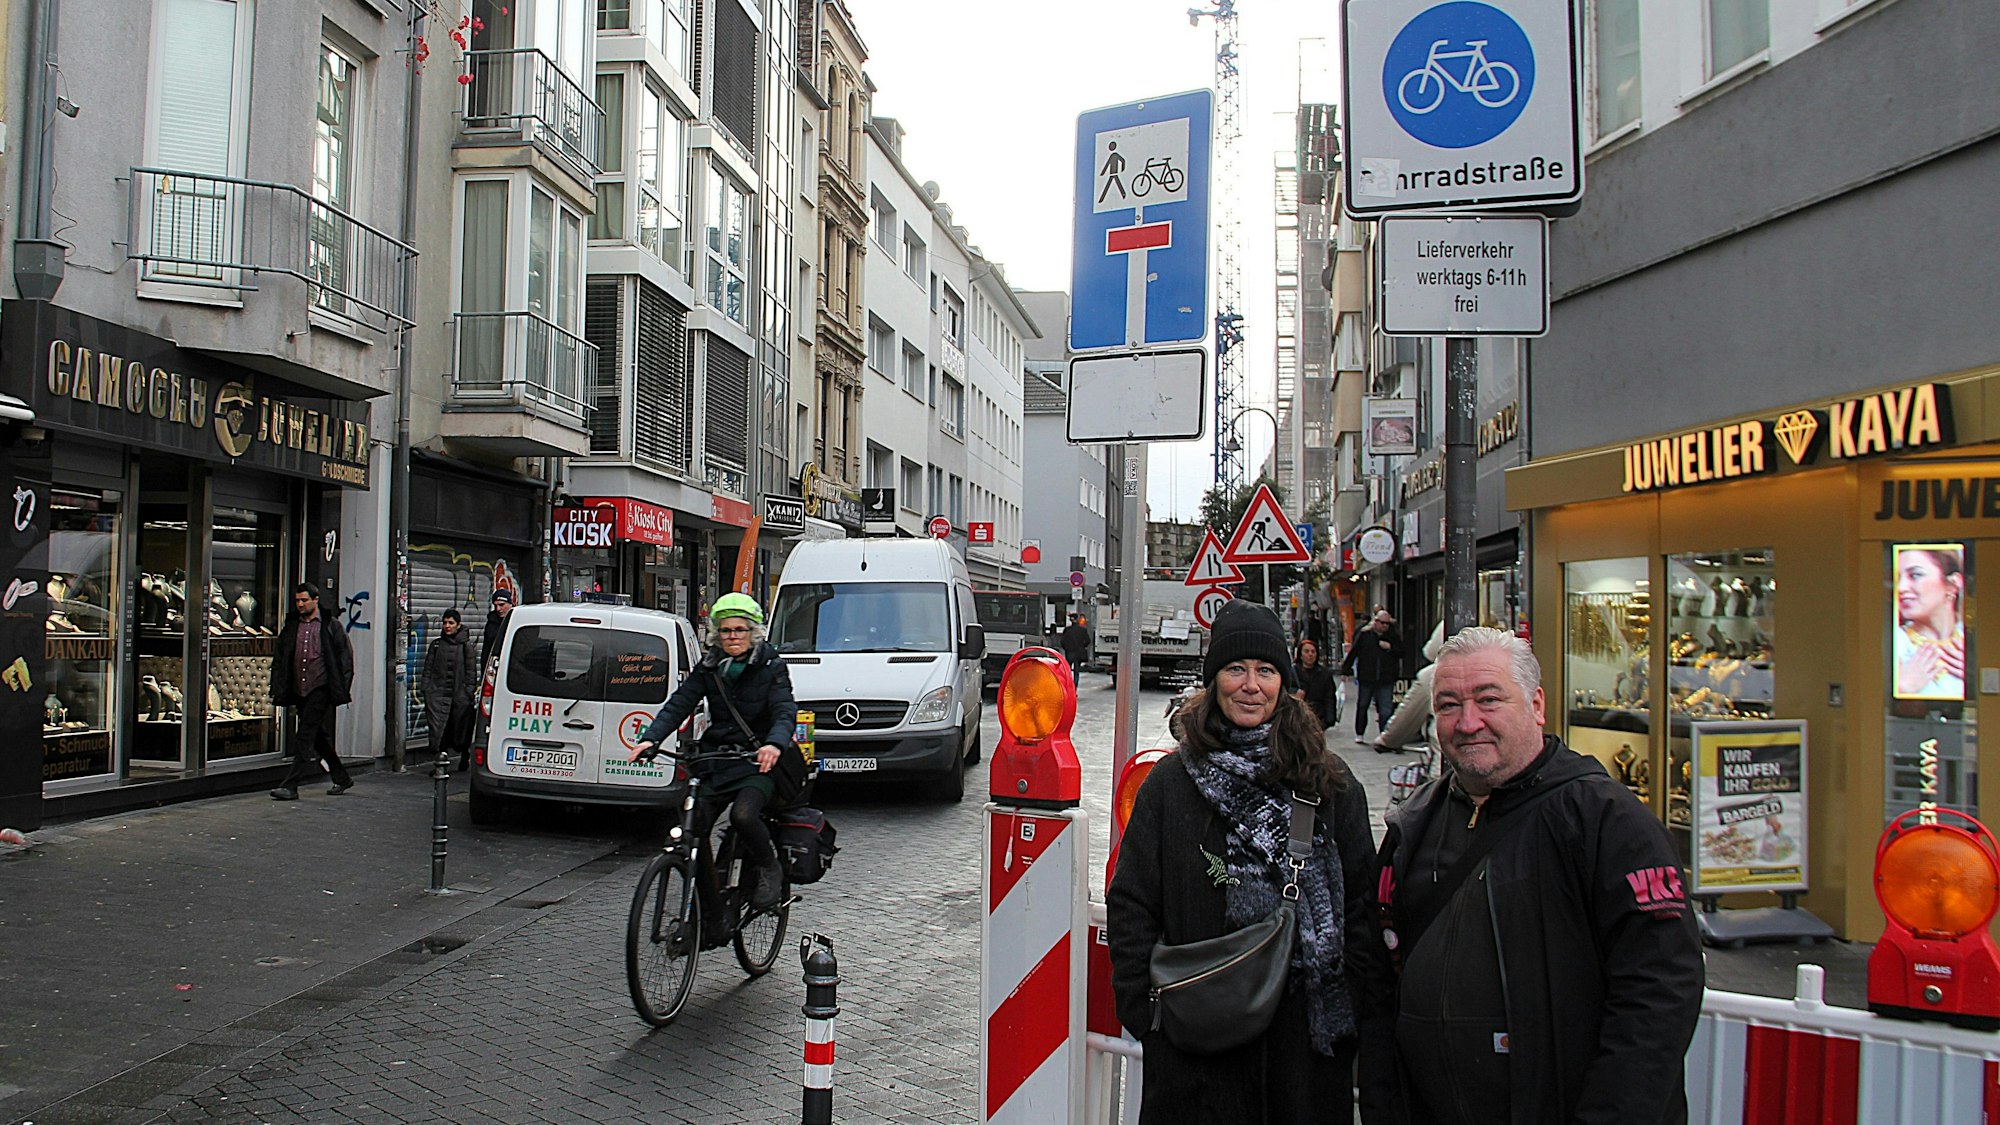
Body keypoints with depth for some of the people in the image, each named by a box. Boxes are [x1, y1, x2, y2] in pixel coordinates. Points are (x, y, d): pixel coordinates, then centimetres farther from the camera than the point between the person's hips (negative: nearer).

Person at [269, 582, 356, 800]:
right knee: (319, 737, 13)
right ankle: (341, 779, 26)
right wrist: (277, 690, 7)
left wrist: (342, 689, -6)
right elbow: (279, 661, 15)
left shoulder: (331, 627, 0)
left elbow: (345, 658, 0)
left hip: (320, 688, -6)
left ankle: (290, 785, -12)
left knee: (305, 737, -12)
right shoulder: (291, 628, 13)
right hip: (299, 691, 6)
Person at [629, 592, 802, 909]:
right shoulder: (708, 667, 9)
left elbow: (785, 711, -14)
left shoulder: (771, 666, -2)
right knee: (692, 828, -11)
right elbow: (678, 704, 1)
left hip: (758, 763, -4)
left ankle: (768, 868, -2)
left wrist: (774, 743, -37)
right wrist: (651, 738, -18)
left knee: (742, 814, -31)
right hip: (715, 761, 4)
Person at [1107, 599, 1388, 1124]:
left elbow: (1361, 904, 4)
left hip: (1307, 1031, 1)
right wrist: (1143, 1011, -5)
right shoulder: (1170, 783, 1)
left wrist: (1369, 1021, -1)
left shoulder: (1329, 783, 4)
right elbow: (1130, 905, 2)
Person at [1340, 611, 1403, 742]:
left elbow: (1401, 653, 6)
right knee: (1362, 707, 13)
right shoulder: (1364, 634, 1)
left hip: (1386, 681, 0)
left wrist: (1390, 648, -11)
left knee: (1385, 710, -7)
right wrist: (1346, 669, -1)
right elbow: (1353, 652, 1)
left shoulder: (1393, 636, 6)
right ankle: (1359, 734, 27)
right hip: (1366, 678, 0)